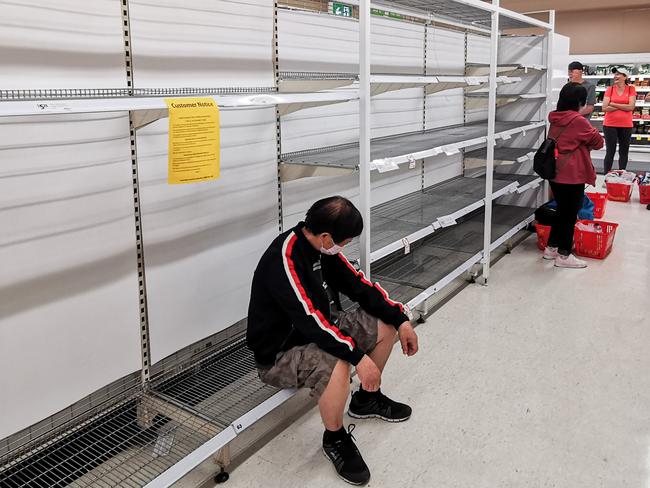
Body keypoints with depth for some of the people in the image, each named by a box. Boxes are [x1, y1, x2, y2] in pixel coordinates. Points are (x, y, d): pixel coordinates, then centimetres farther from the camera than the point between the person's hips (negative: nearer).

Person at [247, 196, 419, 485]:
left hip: (318, 330, 9)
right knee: (337, 367, -36)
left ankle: (367, 399, 27)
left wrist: (401, 320, -3)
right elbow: (309, 320, -35)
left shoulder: (322, 247, -4)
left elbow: (358, 285, 2)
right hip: (280, 353, -9)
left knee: (385, 325, 5)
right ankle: (335, 440, -6)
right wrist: (358, 357, -35)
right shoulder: (284, 260, -30)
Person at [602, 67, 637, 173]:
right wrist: (623, 106, -10)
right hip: (610, 125, -1)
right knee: (610, 152, 1)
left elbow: (631, 107, -10)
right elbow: (604, 108, -9)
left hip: (626, 125, 1)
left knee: (624, 152, 10)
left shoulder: (631, 89, 1)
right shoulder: (610, 89, 0)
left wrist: (613, 104, -9)